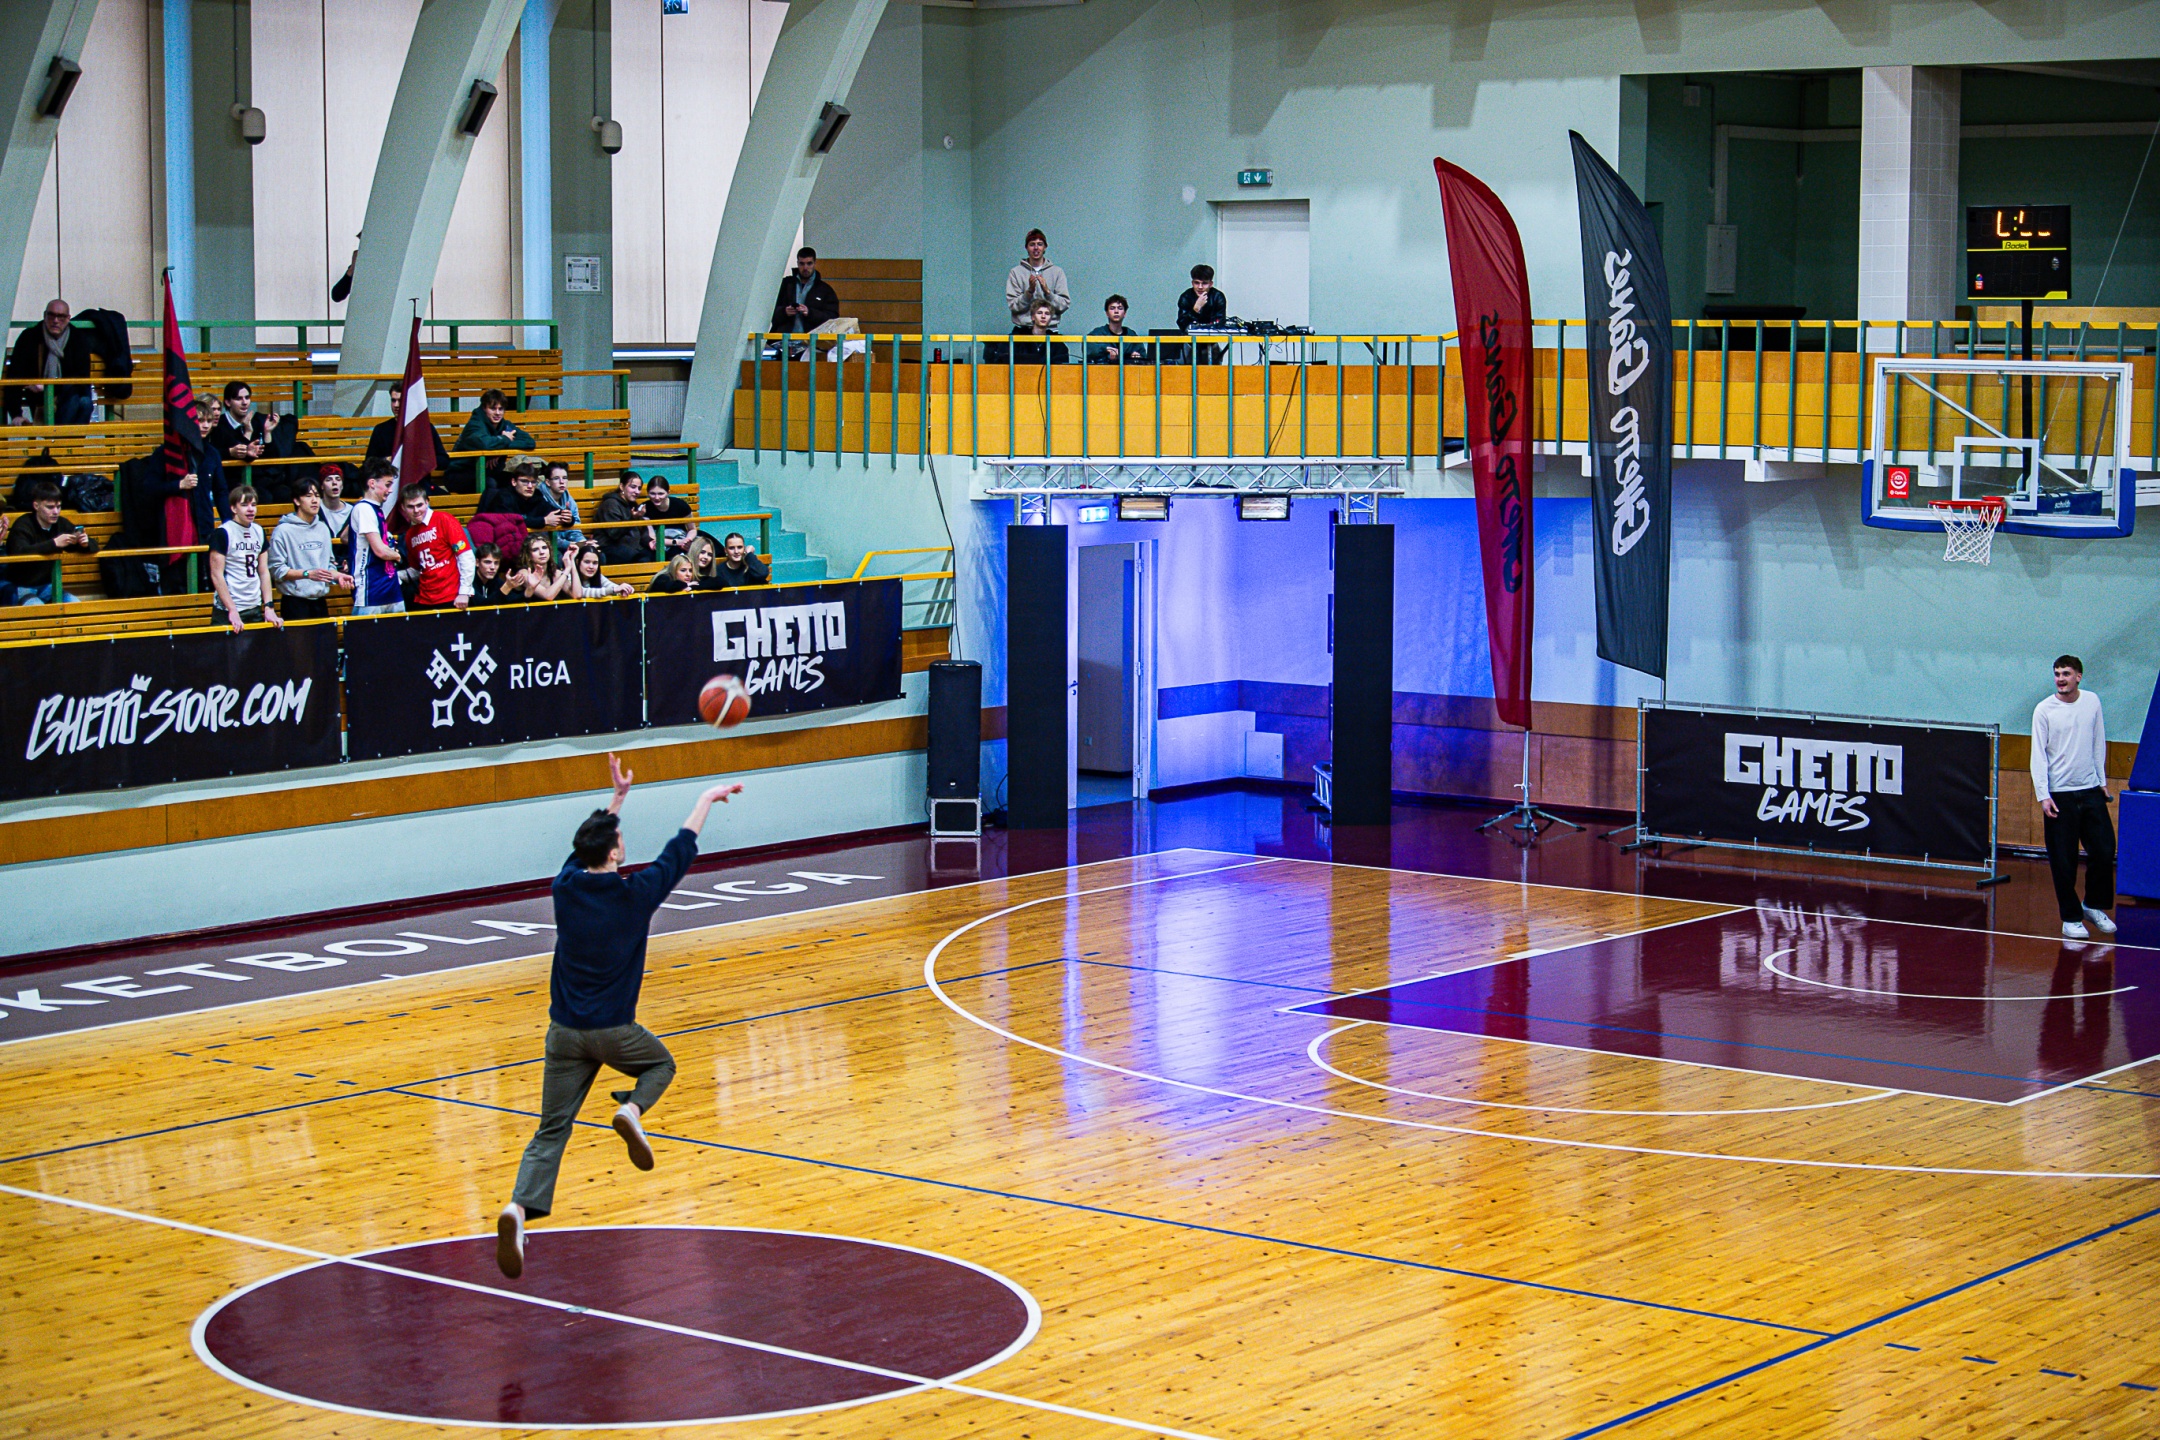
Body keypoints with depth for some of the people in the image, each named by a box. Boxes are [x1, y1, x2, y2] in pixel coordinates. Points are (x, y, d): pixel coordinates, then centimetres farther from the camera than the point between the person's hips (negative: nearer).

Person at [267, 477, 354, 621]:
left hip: (320, 602, 6)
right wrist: (308, 574, -19)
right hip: (295, 603, -6)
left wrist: (338, 576, 0)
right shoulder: (283, 531, -8)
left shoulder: (323, 528, 13)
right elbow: (276, 569, -12)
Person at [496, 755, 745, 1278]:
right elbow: (681, 850, 5)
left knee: (551, 1132, 2)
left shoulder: (567, 886, -1)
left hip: (565, 1031, 3)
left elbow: (590, 848, 21)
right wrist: (707, 799, 20)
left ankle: (519, 1208, -21)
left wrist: (618, 798, 32)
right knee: (661, 1064, 29)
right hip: (614, 1030, -3)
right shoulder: (634, 894, -9)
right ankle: (631, 1108, -3)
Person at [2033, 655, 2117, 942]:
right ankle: (2071, 918, 9)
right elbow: (2038, 755, -7)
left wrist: (2102, 780, 13)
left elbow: (2099, 743, 14)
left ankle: (2094, 907, 22)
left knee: (2104, 851, 3)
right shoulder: (2044, 710, -6)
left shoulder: (2092, 702, 5)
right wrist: (2043, 795, -14)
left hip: (2091, 791, 4)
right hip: (2059, 795, -3)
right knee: (2064, 862, -2)